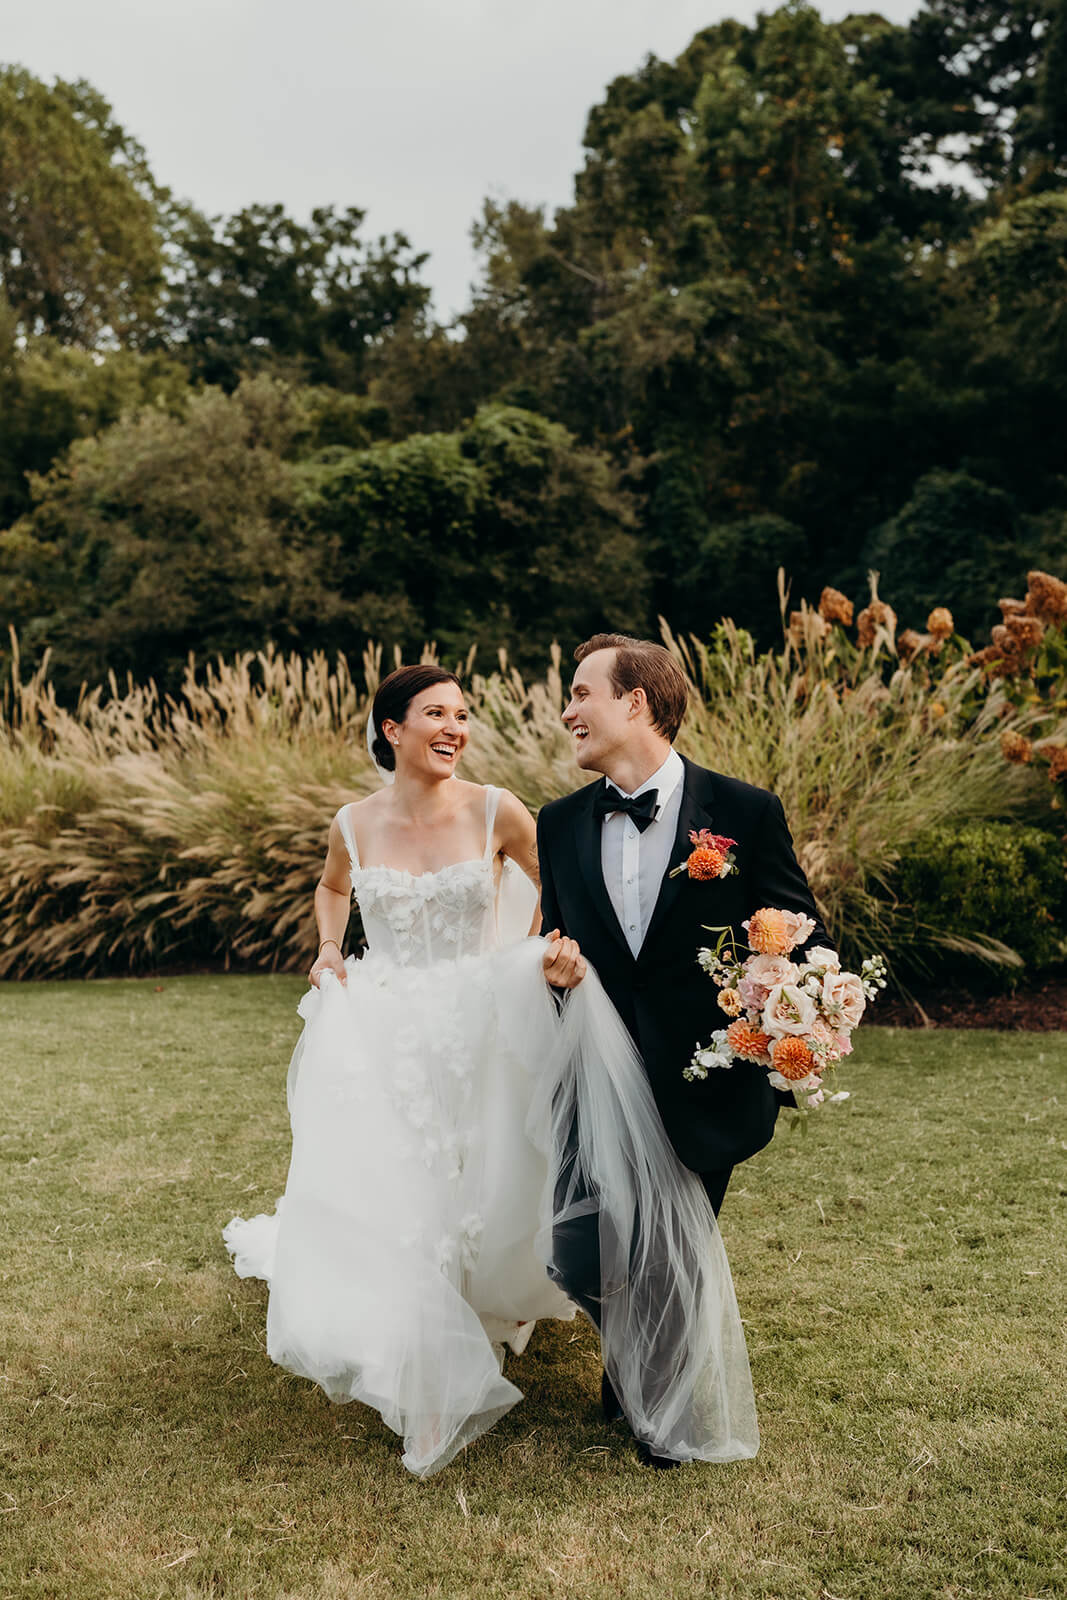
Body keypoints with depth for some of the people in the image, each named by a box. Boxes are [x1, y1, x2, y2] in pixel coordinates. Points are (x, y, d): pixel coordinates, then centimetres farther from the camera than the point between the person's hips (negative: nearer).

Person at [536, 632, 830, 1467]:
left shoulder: (747, 812, -7)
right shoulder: (562, 824, 4)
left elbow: (802, 942, -2)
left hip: (701, 1081, -3)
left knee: (671, 1264, 11)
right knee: (576, 1256, 1)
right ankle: (639, 1351, 37)